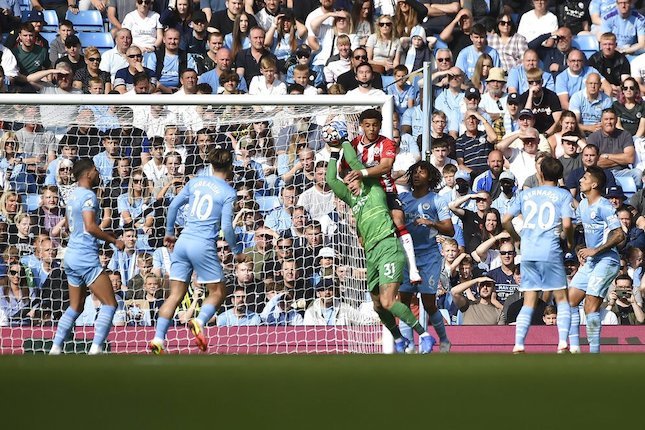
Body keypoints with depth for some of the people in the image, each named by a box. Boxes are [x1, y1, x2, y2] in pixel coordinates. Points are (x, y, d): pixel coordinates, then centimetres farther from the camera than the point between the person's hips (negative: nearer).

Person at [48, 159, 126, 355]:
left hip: (71, 256, 9)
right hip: (86, 258, -9)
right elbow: (90, 226, -22)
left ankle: (55, 348, 11)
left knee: (75, 307, 15)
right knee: (110, 304, -7)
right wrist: (114, 241, -13)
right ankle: (96, 349, -17)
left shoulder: (73, 195, 15)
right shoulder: (88, 196, -12)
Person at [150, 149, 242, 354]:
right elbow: (226, 226, -8)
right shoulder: (228, 192, -3)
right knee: (218, 292, 9)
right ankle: (199, 322, -19)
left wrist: (169, 232, 27)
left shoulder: (195, 182, 11)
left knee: (175, 295, 6)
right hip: (203, 245, -5)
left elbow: (173, 205, 13)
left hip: (182, 242, 5)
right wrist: (236, 251, 7)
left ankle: (158, 339, -6)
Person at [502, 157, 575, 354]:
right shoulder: (563, 195, 2)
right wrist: (570, 242, 8)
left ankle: (518, 345, -6)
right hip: (550, 252, -3)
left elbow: (506, 220, 11)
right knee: (562, 299, 6)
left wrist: (517, 238, 26)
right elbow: (567, 224, -10)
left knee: (529, 302, 7)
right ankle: (562, 343, -8)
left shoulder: (526, 194, 13)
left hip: (527, 253, 3)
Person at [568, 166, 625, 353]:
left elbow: (619, 235, -20)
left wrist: (595, 250, -21)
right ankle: (574, 348, 9)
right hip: (590, 261, 9)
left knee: (591, 306, -15)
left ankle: (594, 351, -11)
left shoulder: (604, 206, -15)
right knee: (569, 300, 5)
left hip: (606, 260, -9)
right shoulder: (583, 205, 13)